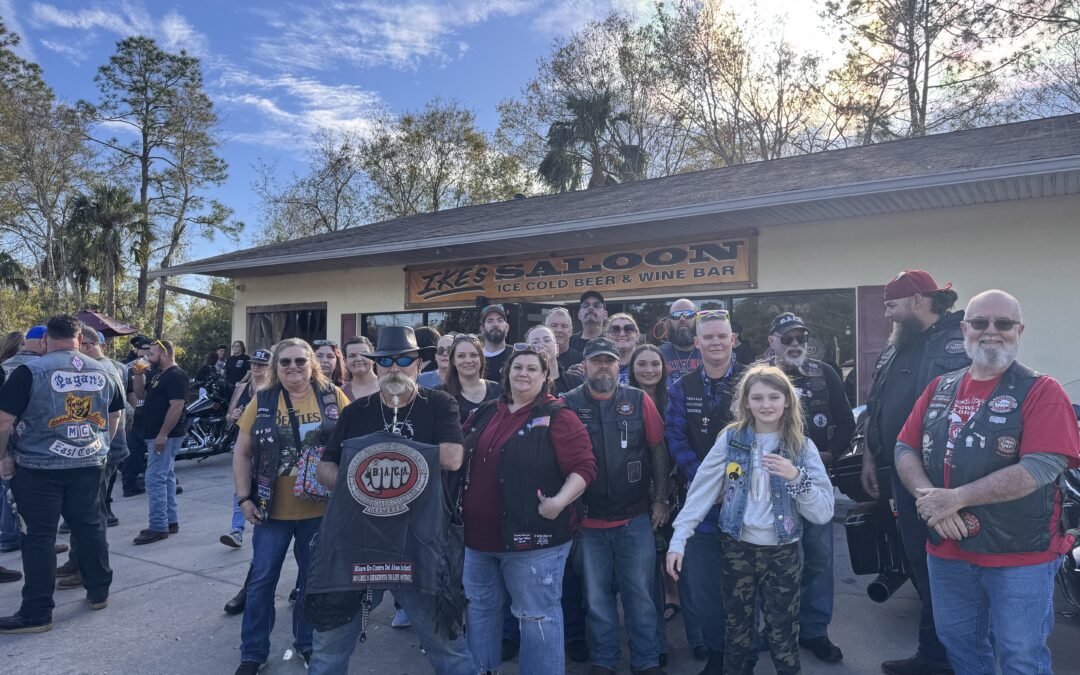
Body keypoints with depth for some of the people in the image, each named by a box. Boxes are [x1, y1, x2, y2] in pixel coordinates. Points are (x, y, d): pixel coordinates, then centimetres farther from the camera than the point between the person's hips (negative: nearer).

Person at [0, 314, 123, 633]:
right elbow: (115, 416, 13)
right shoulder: (103, 372, 3)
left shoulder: (29, 371, -11)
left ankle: (37, 613, 9)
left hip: (39, 467, -4)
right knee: (91, 527, 15)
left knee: (39, 537, 3)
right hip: (89, 465, 4)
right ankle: (99, 592, 26)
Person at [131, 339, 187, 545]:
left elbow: (176, 407, -23)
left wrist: (163, 434, -25)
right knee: (166, 478, 13)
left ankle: (158, 527, -5)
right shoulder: (158, 374, 16)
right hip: (157, 435, 11)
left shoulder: (176, 376, -16)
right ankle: (171, 521, 20)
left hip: (165, 436, -11)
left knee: (155, 480, -10)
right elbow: (140, 395, 21)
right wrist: (139, 375, 6)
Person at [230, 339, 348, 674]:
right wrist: (244, 498, -3)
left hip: (320, 508, 0)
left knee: (314, 579, 14)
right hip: (272, 508, 0)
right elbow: (242, 453, 3)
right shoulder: (262, 401, -1)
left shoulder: (333, 397, -3)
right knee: (262, 580, 9)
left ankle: (307, 642, 34)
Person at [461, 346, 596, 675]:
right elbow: (460, 459, 18)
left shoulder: (557, 416, -10)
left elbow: (584, 466, -14)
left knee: (537, 615, 5)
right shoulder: (484, 413, 9)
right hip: (479, 534, 7)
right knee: (480, 607, 22)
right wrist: (458, 503, 8)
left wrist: (559, 501, -26)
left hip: (532, 537, -6)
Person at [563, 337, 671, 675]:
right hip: (588, 520, 0)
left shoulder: (640, 401, -2)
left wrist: (661, 499, 1)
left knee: (640, 592, 11)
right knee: (596, 595, 13)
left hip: (636, 518, 0)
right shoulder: (567, 404, -5)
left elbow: (658, 451, 3)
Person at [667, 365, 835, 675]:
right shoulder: (731, 438, -5)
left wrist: (796, 477, -25)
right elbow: (702, 490, -7)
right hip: (737, 548, 1)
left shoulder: (802, 446, -5)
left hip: (782, 552, 0)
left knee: (782, 635, 10)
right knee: (736, 629, 16)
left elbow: (824, 513, -9)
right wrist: (678, 539, -12)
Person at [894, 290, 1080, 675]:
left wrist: (956, 498, -24)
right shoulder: (940, 388, 6)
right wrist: (930, 498, -14)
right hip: (946, 550, 5)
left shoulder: (1041, 392, -8)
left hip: (1020, 555, -4)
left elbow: (1040, 468, -20)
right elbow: (905, 449, 4)